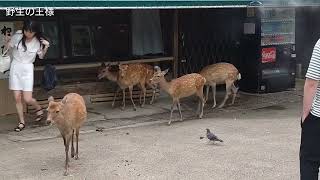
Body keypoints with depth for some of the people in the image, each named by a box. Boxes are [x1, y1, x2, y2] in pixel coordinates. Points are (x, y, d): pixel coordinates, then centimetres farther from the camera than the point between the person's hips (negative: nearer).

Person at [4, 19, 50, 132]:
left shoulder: (38, 41, -7)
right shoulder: (17, 36, -7)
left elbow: (41, 56, 7)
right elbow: (8, 48, 6)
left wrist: (46, 47, -10)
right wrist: (7, 41, -15)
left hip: (27, 69, -1)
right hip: (15, 68, 1)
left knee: (27, 99, -7)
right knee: (17, 98, 2)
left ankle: (39, 109, 25)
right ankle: (22, 122, 16)